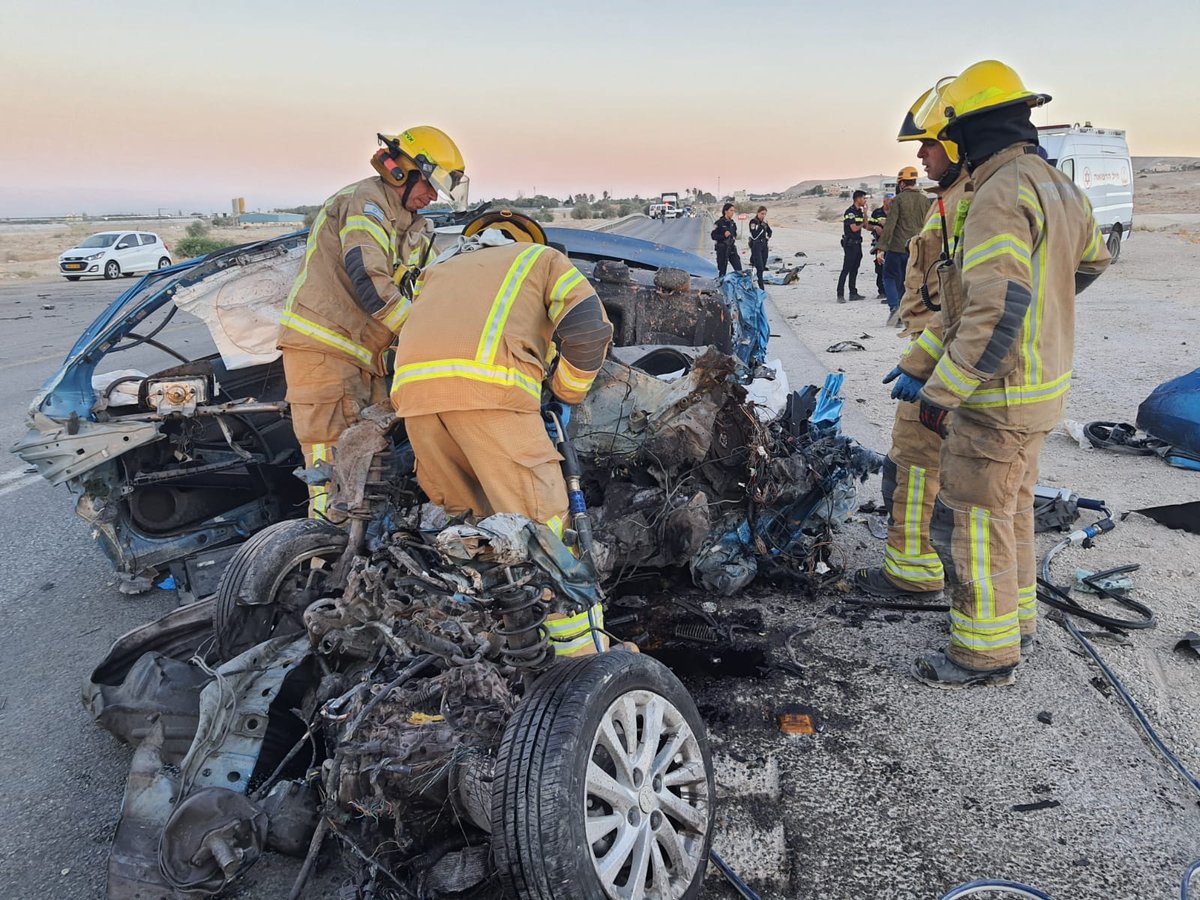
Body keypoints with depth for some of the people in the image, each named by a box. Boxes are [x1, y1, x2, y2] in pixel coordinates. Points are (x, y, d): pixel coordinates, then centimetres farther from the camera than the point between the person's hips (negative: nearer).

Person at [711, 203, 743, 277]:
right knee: (722, 270, 1)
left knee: (739, 268, -3)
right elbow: (713, 235, -10)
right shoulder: (719, 223, -9)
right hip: (722, 248, -6)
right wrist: (724, 235, -21)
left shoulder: (732, 223, 11)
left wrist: (734, 237, 6)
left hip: (731, 248, 6)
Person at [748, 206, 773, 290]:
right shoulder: (753, 222, -11)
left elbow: (770, 232, 27)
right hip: (756, 246, -7)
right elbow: (754, 236, -23)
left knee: (763, 266, 9)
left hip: (764, 246, 7)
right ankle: (761, 287, -16)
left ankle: (760, 282, 21)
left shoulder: (764, 222, 9)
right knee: (759, 267, -13)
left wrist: (768, 237, 7)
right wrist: (762, 225, -23)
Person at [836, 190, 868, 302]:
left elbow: (865, 225, 12)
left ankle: (853, 293, 15)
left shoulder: (859, 211, 15)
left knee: (854, 270, 10)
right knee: (846, 269, -10)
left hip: (857, 243, 9)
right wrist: (862, 224, 2)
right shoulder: (850, 211, -13)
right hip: (850, 244, -9)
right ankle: (840, 295, -11)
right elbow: (854, 228, -17)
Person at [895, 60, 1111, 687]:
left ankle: (987, 652, 12)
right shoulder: (1058, 187, 9)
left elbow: (996, 311, -30)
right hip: (1043, 383, 10)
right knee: (1011, 509, 22)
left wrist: (941, 391, -24)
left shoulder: (999, 196, -22)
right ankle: (1016, 615, 38)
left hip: (997, 398, -10)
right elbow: (1091, 260, 27)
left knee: (971, 522, 1)